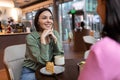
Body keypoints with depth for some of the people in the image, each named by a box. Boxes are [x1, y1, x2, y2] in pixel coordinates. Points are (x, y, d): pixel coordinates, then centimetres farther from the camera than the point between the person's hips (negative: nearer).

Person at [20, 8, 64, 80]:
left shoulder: (55, 33, -4)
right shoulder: (31, 37, -17)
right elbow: (43, 61, -24)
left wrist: (54, 38, -20)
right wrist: (43, 38, -28)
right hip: (31, 71, -3)